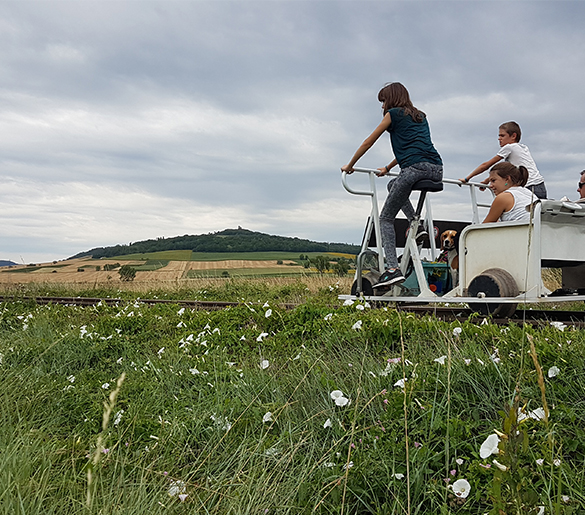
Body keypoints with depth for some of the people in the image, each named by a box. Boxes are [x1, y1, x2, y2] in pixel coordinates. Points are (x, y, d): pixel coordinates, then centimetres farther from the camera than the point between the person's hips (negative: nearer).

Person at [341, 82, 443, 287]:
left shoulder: (393, 114, 11)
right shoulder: (420, 116, 31)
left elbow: (368, 143, 15)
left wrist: (349, 166, 27)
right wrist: (387, 168, 50)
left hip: (415, 168, -7)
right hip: (437, 170, 7)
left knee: (386, 218, 3)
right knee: (394, 185, 34)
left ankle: (393, 268, -13)